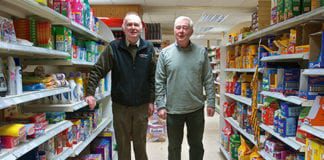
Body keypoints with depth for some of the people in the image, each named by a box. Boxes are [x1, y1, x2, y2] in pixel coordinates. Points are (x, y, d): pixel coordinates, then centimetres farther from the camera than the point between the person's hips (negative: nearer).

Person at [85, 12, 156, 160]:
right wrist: (90, 93, -18)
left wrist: (151, 101, -2)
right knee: (122, 145, 14)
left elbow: (152, 77, 0)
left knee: (140, 144, 15)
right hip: (120, 105, 0)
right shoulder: (113, 47, -4)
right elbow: (97, 70, -7)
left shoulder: (148, 48, 0)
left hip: (142, 105, 1)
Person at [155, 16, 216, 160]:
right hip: (173, 110, 0)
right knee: (174, 147, 16)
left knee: (196, 145, 18)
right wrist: (160, 105, -8)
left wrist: (211, 102, -3)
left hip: (196, 109, 1)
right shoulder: (165, 53, -3)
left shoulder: (201, 52, 0)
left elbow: (208, 80, 1)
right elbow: (159, 82, -3)